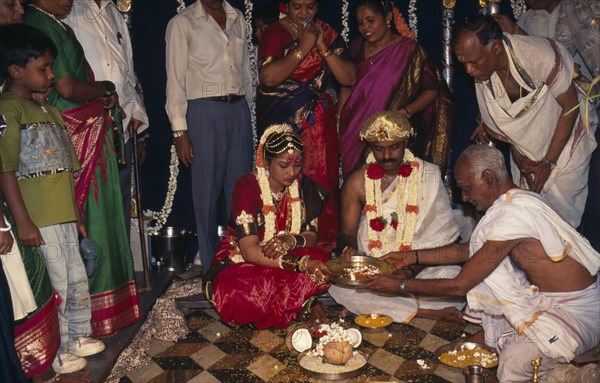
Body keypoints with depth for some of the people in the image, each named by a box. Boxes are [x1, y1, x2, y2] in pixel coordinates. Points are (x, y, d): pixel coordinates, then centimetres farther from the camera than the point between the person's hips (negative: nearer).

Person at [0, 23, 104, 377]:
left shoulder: (50, 111, 15)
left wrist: (76, 214, 18)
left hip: (63, 215, 8)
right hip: (37, 219, -8)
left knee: (77, 281, 16)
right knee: (54, 286, 1)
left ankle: (77, 338, 33)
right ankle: (52, 353, 18)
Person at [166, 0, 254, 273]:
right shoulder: (182, 23, 1)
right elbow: (175, 79, -3)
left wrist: (246, 110, 12)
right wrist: (180, 131, -10)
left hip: (239, 109, 4)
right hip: (204, 111, -4)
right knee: (207, 190, -1)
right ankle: (211, 269, 11)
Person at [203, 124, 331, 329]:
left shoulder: (304, 186, -5)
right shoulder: (247, 187, -20)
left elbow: (311, 236, -2)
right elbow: (249, 251, -27)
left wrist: (292, 240, -28)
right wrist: (300, 263, -40)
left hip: (288, 258, 4)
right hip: (243, 261, -3)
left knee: (321, 266, -28)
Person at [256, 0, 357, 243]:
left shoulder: (328, 33, 11)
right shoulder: (275, 33, 0)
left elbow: (349, 78, 2)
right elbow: (268, 77, -17)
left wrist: (322, 47, -7)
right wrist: (303, 47, -13)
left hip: (321, 125, 3)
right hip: (285, 123, -3)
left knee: (323, 184, 1)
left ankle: (324, 246, 13)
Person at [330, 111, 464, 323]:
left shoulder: (428, 176, -1)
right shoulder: (357, 183, 2)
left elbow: (443, 236, -5)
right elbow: (347, 233, 5)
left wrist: (412, 268, -20)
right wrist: (349, 248, -20)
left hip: (420, 267, -1)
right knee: (339, 283, -29)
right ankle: (427, 312, -22)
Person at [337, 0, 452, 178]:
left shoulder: (409, 49, -5)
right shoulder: (357, 47, 9)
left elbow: (431, 91, -4)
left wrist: (405, 112, -18)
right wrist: (339, 122, 6)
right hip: (355, 134, 3)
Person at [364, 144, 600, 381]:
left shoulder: (511, 216, -30)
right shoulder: (516, 200, 0)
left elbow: (459, 286, -21)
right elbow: (468, 250, 11)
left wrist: (401, 286, -12)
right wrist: (412, 257, 8)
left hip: (576, 309, -9)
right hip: (548, 298, 9)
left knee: (514, 360, -24)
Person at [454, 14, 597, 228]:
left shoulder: (541, 55, -30)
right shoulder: (481, 73, -14)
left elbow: (570, 106, -18)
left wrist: (548, 162, -17)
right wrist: (518, 157, -6)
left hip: (563, 149, -4)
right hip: (525, 155, 4)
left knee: (561, 218, 2)